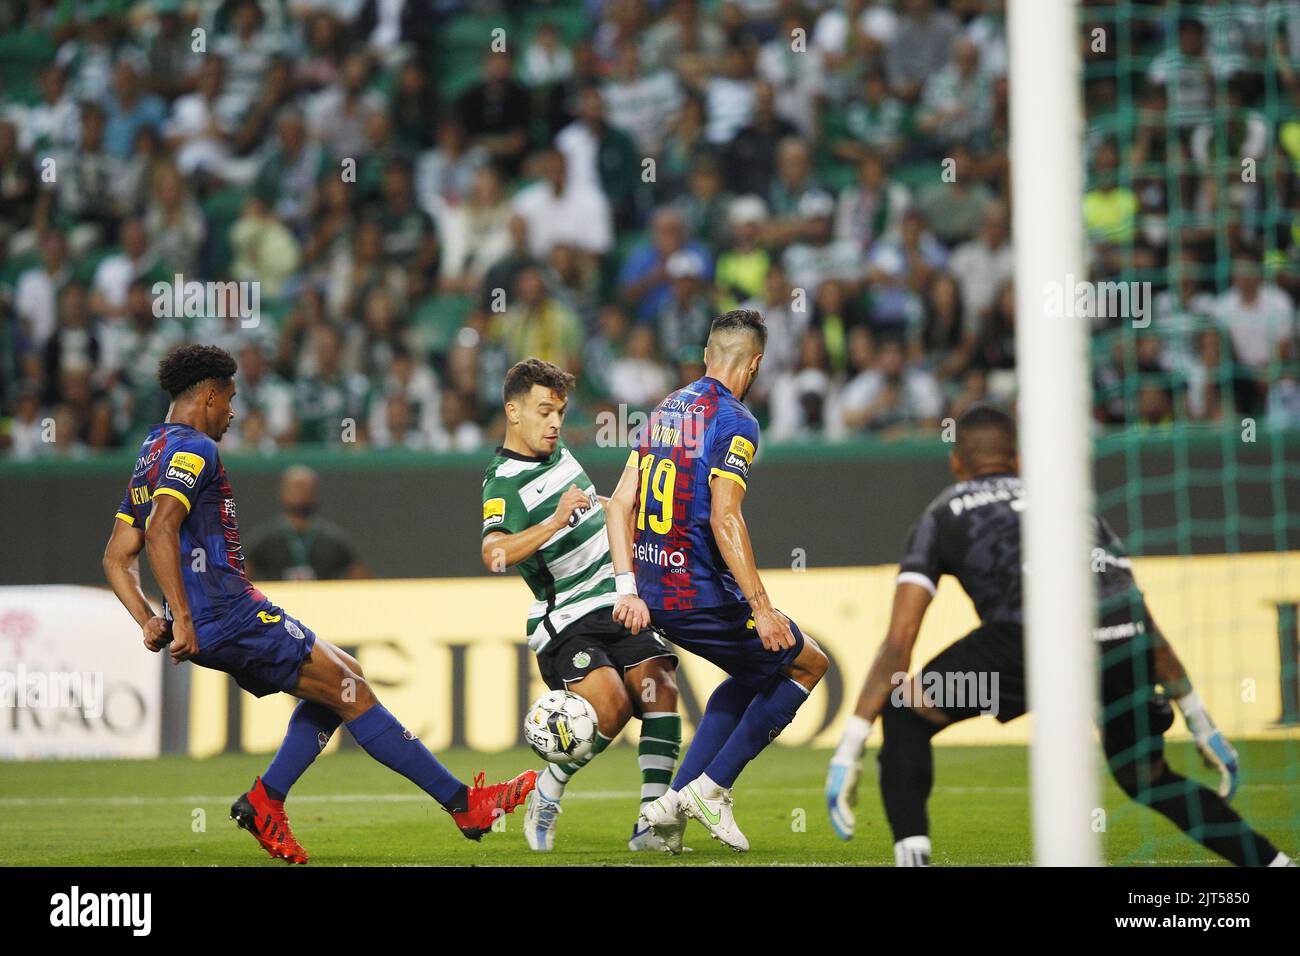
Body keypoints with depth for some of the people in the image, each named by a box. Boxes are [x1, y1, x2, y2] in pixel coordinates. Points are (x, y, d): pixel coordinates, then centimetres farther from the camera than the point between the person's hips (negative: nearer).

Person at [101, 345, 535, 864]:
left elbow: (116, 557, 20)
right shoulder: (192, 450, -10)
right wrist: (183, 618, -27)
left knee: (340, 680, 17)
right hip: (233, 615, -10)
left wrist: (150, 622, 11)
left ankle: (265, 800, 7)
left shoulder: (150, 457, 20)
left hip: (203, 630, 10)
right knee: (352, 693, -6)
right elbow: (160, 531, -25)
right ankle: (466, 805, -5)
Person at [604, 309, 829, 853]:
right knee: (807, 663, 11)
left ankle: (677, 799, 17)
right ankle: (711, 788, 4)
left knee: (755, 673, 27)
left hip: (653, 593, 8)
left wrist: (629, 589, 8)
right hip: (703, 596, -8)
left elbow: (621, 502, 10)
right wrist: (761, 608, -21)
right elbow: (724, 520, -22)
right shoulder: (734, 421, -12)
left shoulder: (664, 411, 13)